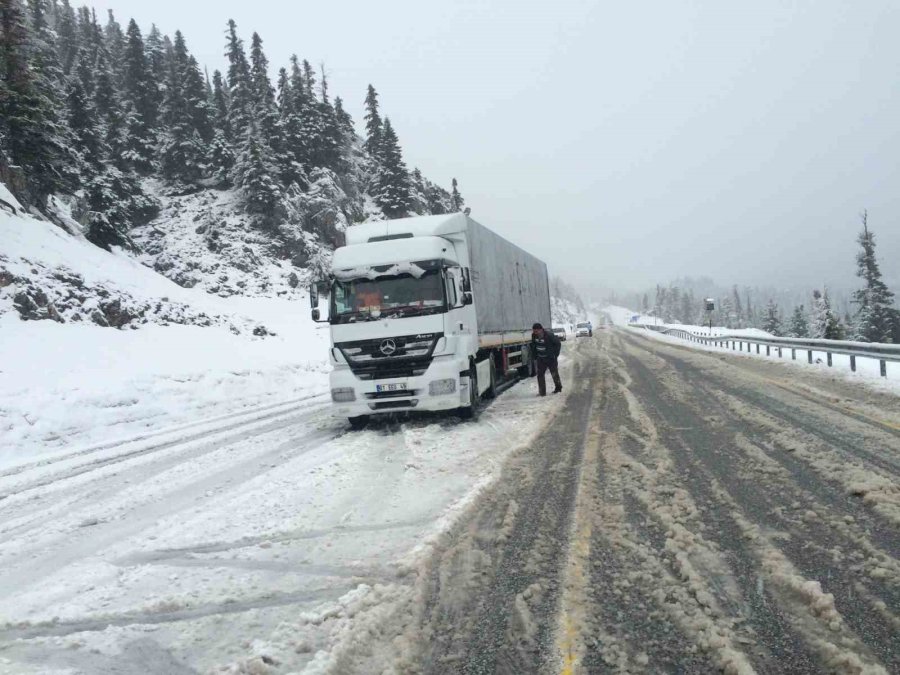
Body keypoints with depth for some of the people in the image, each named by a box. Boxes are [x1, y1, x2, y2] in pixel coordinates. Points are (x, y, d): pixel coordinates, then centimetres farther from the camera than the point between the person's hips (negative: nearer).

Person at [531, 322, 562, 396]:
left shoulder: (549, 335, -21)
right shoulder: (534, 336, -5)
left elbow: (558, 344, -10)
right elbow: (533, 346, 13)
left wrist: (555, 354, -10)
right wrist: (535, 355, 6)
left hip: (550, 358, -4)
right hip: (540, 359, 5)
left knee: (554, 374, 9)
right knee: (540, 374, -2)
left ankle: (558, 387, 32)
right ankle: (542, 392, 1)